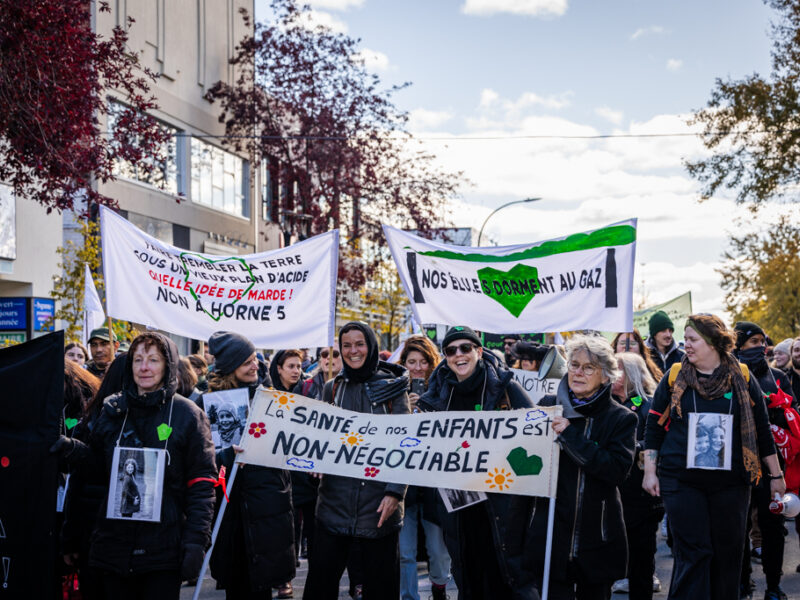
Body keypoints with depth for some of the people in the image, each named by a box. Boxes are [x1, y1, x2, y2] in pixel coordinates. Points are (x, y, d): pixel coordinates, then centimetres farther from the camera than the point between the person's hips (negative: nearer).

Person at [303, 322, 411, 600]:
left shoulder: (392, 387, 1)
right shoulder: (332, 388, 10)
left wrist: (395, 491, -12)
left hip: (378, 500, -2)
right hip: (335, 497, 3)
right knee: (321, 578, 2)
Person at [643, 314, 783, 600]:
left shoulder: (742, 379, 4)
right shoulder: (674, 378, 3)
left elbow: (761, 430, 10)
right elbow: (654, 427, 8)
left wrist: (775, 474, 11)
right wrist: (650, 471, 3)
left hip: (730, 482, 1)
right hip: (681, 482, -1)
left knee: (728, 553, 5)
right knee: (692, 553, -5)